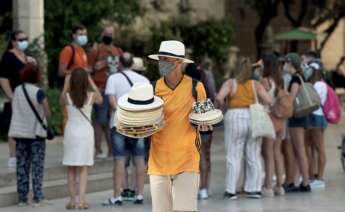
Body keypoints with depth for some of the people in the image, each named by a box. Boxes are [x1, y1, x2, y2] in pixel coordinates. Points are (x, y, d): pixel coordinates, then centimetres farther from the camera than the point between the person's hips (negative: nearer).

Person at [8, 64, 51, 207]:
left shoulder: (17, 91, 2)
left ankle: (22, 198, 9)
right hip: (36, 133, -4)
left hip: (20, 133, 4)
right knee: (37, 166, 1)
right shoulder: (39, 93, -12)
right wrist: (46, 122, 7)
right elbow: (47, 114, -11)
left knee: (22, 167, 9)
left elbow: (14, 109, 5)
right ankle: (38, 198, -2)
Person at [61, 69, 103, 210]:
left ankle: (72, 200, 8)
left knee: (71, 169, 9)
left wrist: (65, 85, 11)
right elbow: (100, 100, 15)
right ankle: (81, 199, -6)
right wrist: (92, 84, 14)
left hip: (71, 133, 0)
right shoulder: (91, 96, -7)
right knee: (83, 169, 4)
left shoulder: (67, 96, -8)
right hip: (86, 133, 0)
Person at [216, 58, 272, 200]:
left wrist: (220, 106, 5)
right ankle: (254, 189, 11)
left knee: (233, 156, 1)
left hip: (235, 117, -2)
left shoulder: (230, 83, -1)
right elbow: (268, 100, -5)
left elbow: (219, 97, -15)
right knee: (254, 156, 10)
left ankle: (231, 190, 0)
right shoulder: (256, 84, 5)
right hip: (254, 119, 2)